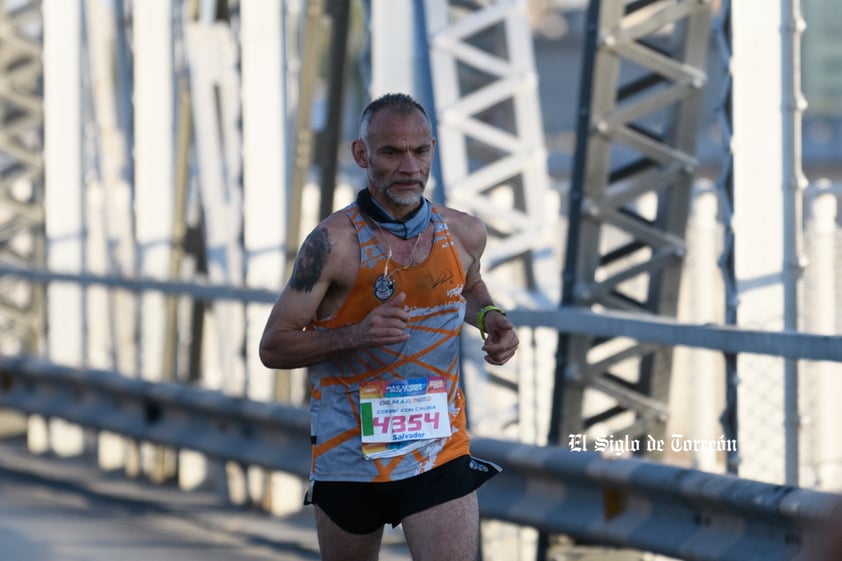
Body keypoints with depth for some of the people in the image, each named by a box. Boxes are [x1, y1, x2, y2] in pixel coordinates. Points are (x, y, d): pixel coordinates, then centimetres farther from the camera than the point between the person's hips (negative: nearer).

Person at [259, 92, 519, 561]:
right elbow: (273, 347, -9)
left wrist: (490, 318, 2)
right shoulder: (335, 242, -11)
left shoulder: (463, 233, 1)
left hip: (440, 451, 2)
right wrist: (356, 334, -24)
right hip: (349, 452, -2)